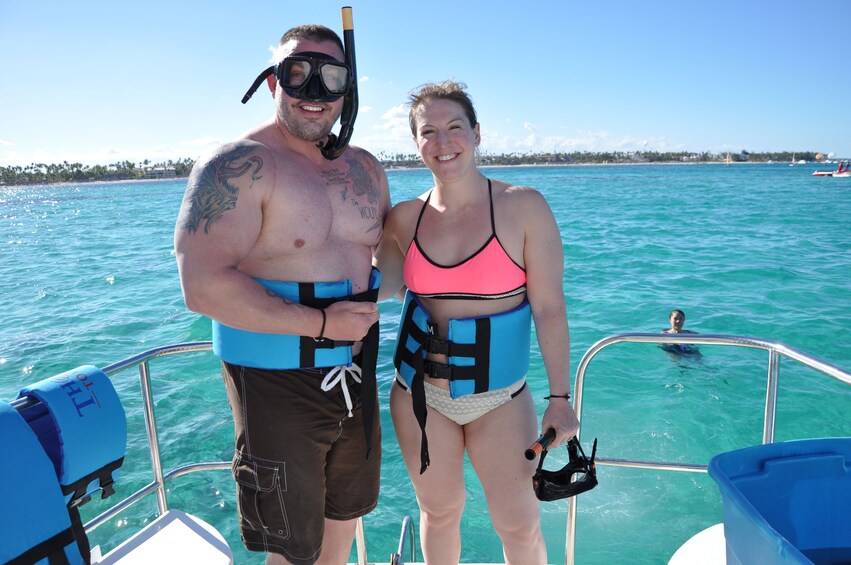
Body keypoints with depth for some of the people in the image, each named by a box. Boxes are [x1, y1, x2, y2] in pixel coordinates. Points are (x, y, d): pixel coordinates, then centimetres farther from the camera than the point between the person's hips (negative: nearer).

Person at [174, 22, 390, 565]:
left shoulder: (366, 169, 6)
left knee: (346, 510, 26)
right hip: (278, 384, -6)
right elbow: (204, 287, -24)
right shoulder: (236, 167, -15)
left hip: (355, 373, 7)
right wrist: (322, 323, -23)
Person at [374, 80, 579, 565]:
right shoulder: (404, 218, -2)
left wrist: (560, 398, -8)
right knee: (439, 510, 19)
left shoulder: (524, 207, -10)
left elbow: (549, 308, -9)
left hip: (500, 396, -2)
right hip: (419, 392, 3)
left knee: (520, 524, 9)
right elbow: (384, 286, 7)